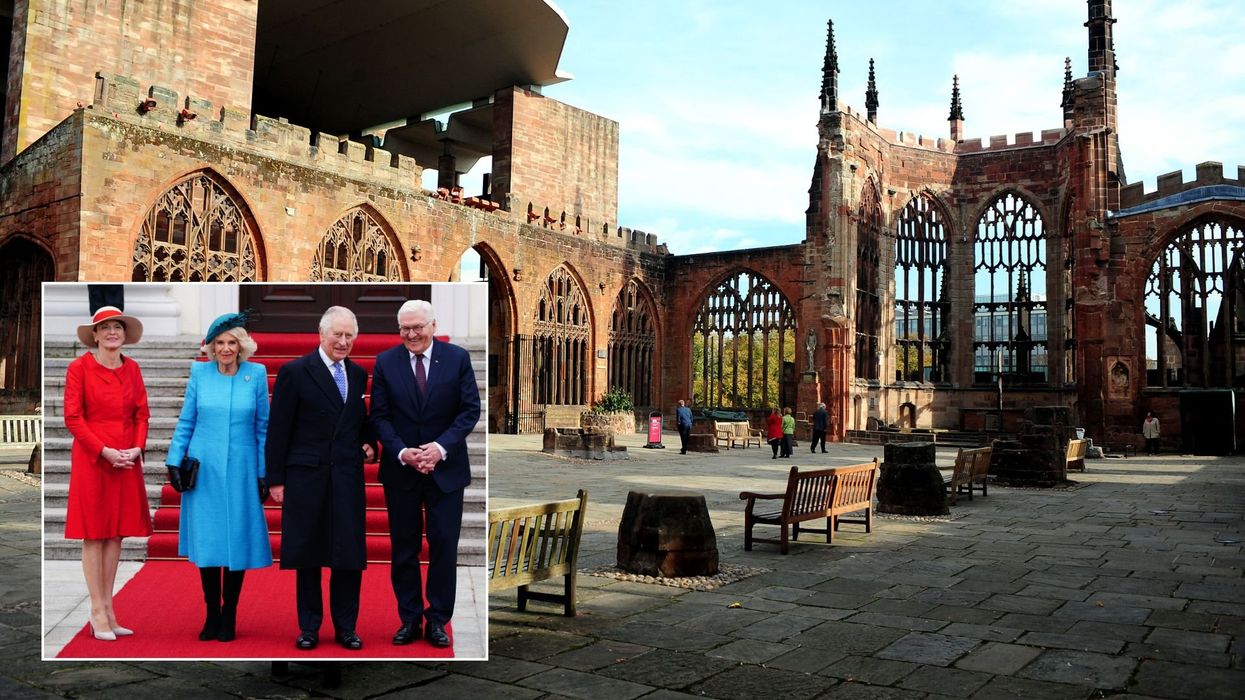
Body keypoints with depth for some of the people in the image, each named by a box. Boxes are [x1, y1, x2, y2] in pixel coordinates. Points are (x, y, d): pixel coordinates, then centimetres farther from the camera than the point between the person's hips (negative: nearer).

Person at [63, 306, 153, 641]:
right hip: (92, 459, -4)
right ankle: (97, 613, 9)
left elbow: (142, 413, 9)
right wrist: (104, 451, -14)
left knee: (117, 534, 8)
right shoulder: (79, 368, -4)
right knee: (94, 534, 2)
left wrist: (137, 448, -6)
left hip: (127, 460, 4)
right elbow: (73, 417, -7)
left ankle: (108, 608, 17)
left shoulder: (132, 368, 9)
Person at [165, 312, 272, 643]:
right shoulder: (199, 372, 2)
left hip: (241, 472, -1)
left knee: (237, 541, 4)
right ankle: (211, 614, 19)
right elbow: (185, 422, 7)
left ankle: (229, 616, 18)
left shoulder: (257, 374, 0)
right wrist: (174, 461, 1)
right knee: (206, 542, 4)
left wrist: (264, 473, 2)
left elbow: (262, 427, 4)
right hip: (203, 471, 1)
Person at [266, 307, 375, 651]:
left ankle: (345, 627, 18)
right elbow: (278, 430, -4)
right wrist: (275, 479, -6)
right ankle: (309, 627, 22)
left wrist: (368, 442, 2)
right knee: (307, 555, 8)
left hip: (348, 479, 4)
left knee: (350, 556, 5)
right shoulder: (295, 372, -4)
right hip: (306, 477, -3)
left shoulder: (358, 374, 10)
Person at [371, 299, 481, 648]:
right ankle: (409, 619, 22)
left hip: (445, 468, -1)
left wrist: (441, 447, -16)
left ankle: (438, 620, 17)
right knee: (404, 547, 9)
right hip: (400, 468, 1)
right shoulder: (385, 362, 0)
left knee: (444, 546, 3)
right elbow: (379, 416, -1)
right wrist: (402, 452, -16)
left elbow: (470, 409, -5)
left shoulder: (458, 357, -2)